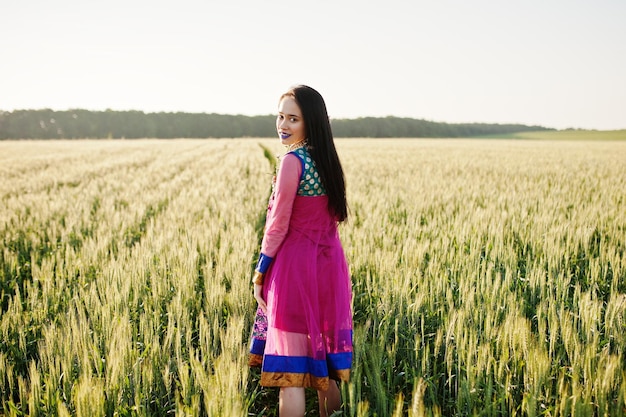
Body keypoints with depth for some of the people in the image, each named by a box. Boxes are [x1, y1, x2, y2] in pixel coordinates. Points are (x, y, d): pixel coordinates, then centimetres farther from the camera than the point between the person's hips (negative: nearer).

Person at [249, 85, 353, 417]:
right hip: (330, 265, 8)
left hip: (296, 265, -8)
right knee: (321, 357, 18)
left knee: (290, 370, -2)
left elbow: (278, 225, -13)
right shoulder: (327, 158, 9)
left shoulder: (292, 161, -15)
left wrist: (259, 274, -4)